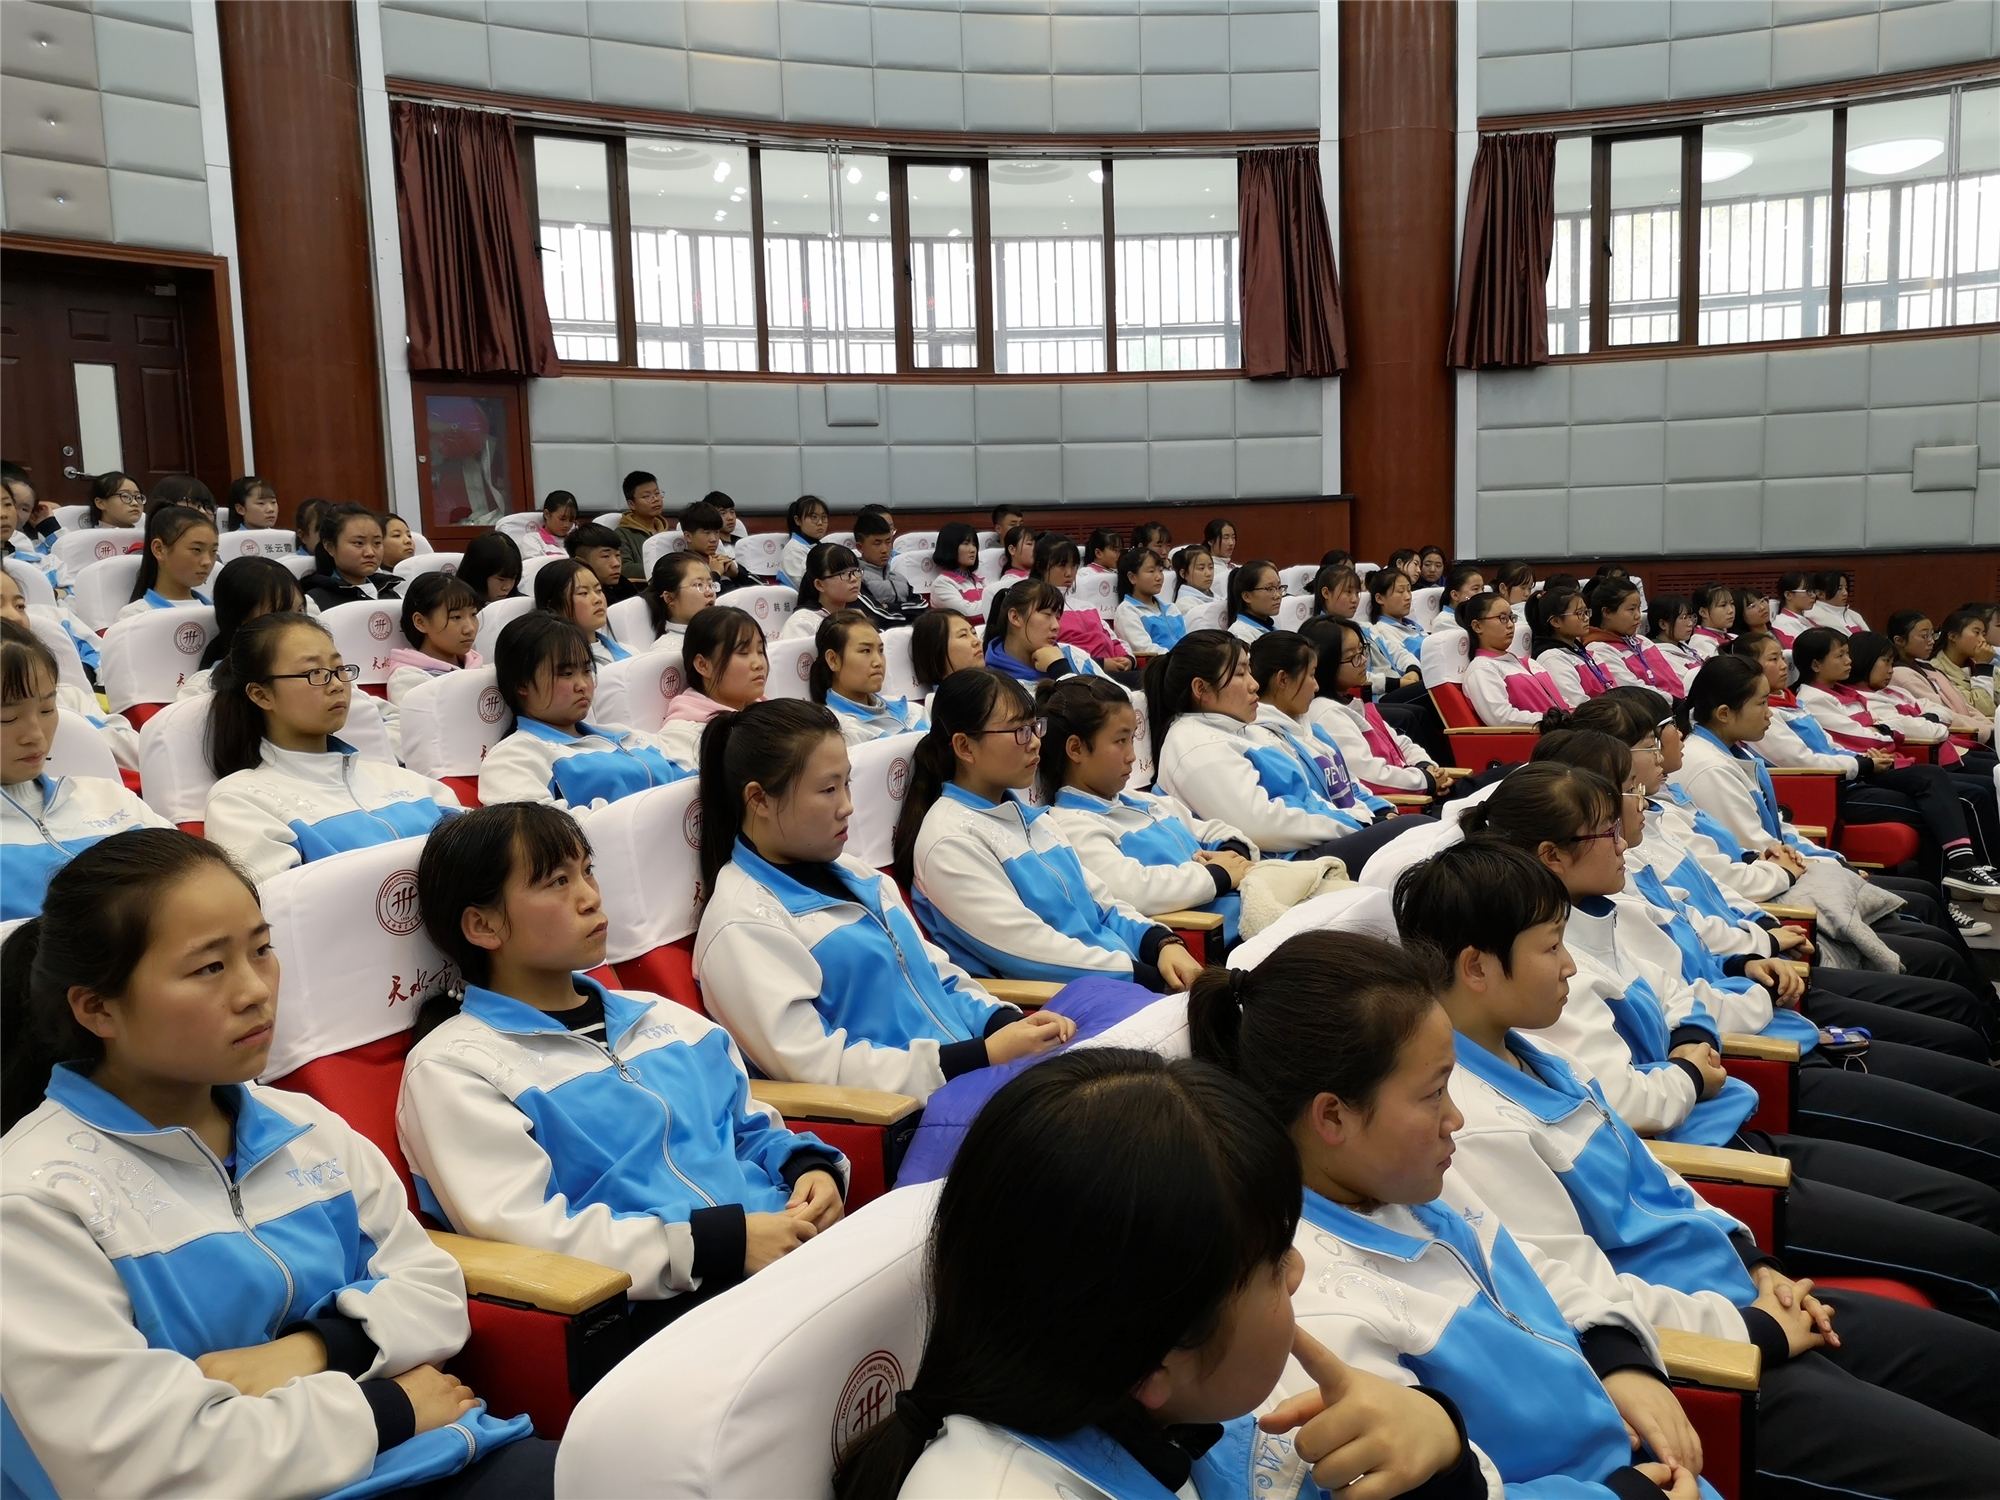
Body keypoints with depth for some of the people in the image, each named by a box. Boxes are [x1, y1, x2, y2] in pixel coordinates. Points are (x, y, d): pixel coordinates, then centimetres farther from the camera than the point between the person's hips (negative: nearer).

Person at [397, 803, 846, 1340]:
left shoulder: (663, 1018, 23)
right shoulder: (451, 1067, 1)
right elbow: (529, 1234, -11)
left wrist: (811, 1167, 6)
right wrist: (722, 1242, -17)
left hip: (782, 1247, 7)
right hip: (659, 1307, -7)